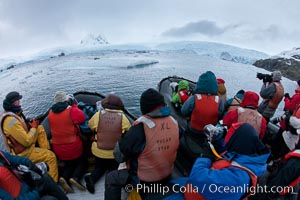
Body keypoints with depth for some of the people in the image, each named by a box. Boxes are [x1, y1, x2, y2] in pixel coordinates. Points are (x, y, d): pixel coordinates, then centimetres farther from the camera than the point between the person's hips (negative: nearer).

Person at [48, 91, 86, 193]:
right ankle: (75, 178, -11)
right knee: (81, 162, 17)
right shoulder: (72, 110, -18)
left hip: (57, 147, 5)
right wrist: (75, 106, 1)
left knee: (68, 165, 24)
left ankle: (63, 177, -6)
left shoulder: (51, 113, 0)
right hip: (73, 145, -5)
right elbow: (82, 118, -8)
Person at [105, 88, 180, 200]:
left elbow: (119, 154, -20)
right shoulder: (174, 122, -11)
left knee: (110, 178, 12)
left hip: (144, 180, -6)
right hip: (167, 176, 6)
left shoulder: (141, 126, -29)